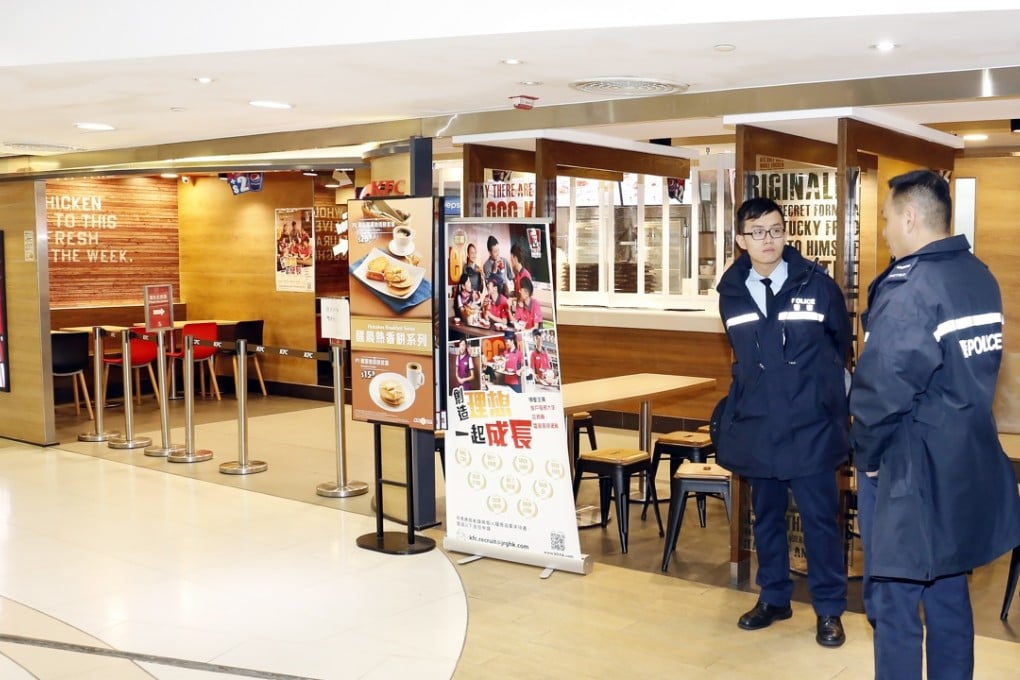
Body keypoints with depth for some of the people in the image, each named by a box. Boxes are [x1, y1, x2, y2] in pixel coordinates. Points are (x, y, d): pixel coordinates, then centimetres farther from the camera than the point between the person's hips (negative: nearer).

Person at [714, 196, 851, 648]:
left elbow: (841, 345, 9)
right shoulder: (731, 292, 2)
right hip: (756, 428, 3)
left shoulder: (817, 285, -6)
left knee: (819, 518, 3)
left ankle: (829, 610, 17)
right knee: (766, 516, 14)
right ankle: (773, 598, 29)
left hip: (811, 427, -3)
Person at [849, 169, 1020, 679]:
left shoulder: (908, 289, -20)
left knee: (893, 603, 3)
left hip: (909, 472, -8)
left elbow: (881, 389, -21)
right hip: (966, 468, 8)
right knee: (950, 597, 17)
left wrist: (866, 456, -7)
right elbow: (972, 374, 13)